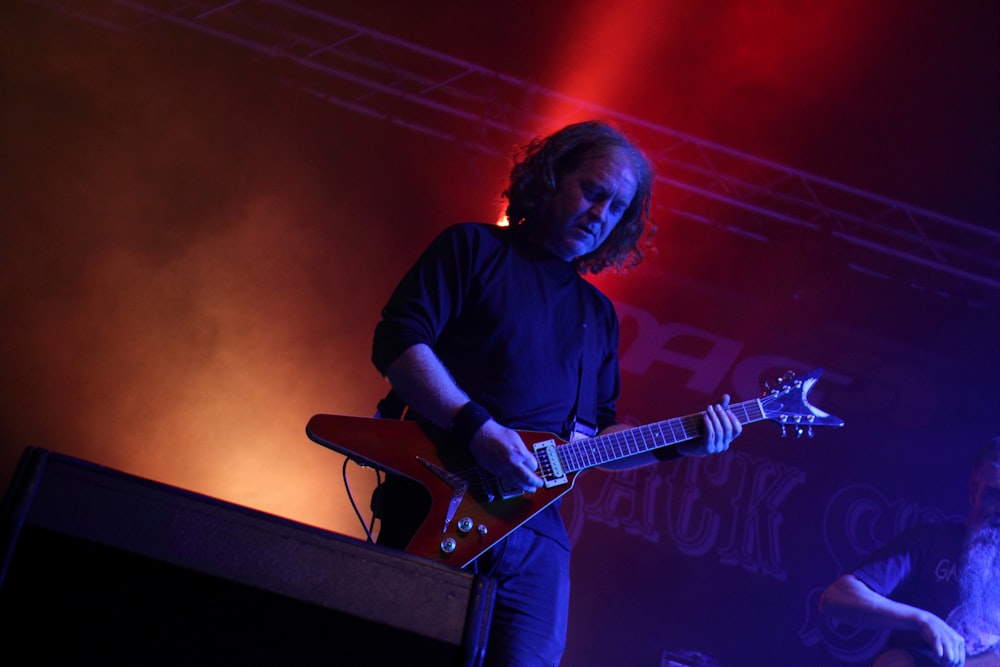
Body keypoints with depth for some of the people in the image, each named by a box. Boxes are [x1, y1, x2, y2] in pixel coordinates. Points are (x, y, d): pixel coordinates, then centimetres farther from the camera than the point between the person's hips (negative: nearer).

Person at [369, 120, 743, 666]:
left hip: (537, 540, 5)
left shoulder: (599, 315, 23)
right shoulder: (474, 248, 6)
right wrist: (477, 428, -18)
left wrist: (677, 444, 7)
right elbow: (396, 341, -7)